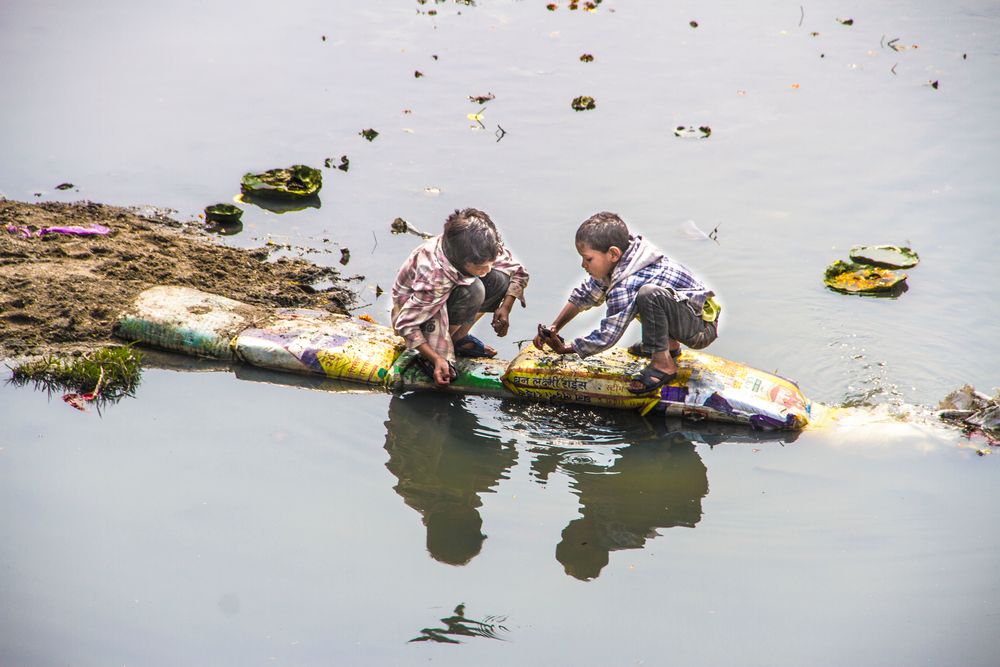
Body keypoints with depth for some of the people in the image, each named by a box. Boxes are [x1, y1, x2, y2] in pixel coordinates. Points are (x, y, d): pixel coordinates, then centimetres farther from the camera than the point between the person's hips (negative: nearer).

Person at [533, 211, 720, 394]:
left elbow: (607, 336, -21)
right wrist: (553, 329, 7)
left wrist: (567, 349, -8)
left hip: (703, 328, -10)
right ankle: (668, 344, 21)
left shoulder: (626, 285, -27)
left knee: (650, 294, -36)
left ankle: (663, 364, -20)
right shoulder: (617, 263, 0)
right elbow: (584, 296, 12)